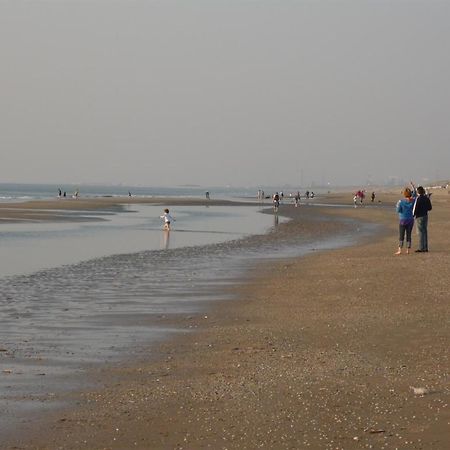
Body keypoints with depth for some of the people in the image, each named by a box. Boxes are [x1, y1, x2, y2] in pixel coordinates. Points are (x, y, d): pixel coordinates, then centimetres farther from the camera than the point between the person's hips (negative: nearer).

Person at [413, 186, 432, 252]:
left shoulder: (418, 198, -16)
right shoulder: (426, 198, 5)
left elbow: (415, 208, -17)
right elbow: (430, 208, 8)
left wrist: (413, 215, -2)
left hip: (419, 217, -7)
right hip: (425, 216, 7)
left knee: (420, 232, -4)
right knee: (425, 231, 12)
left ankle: (421, 248, -5)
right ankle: (425, 247, 16)